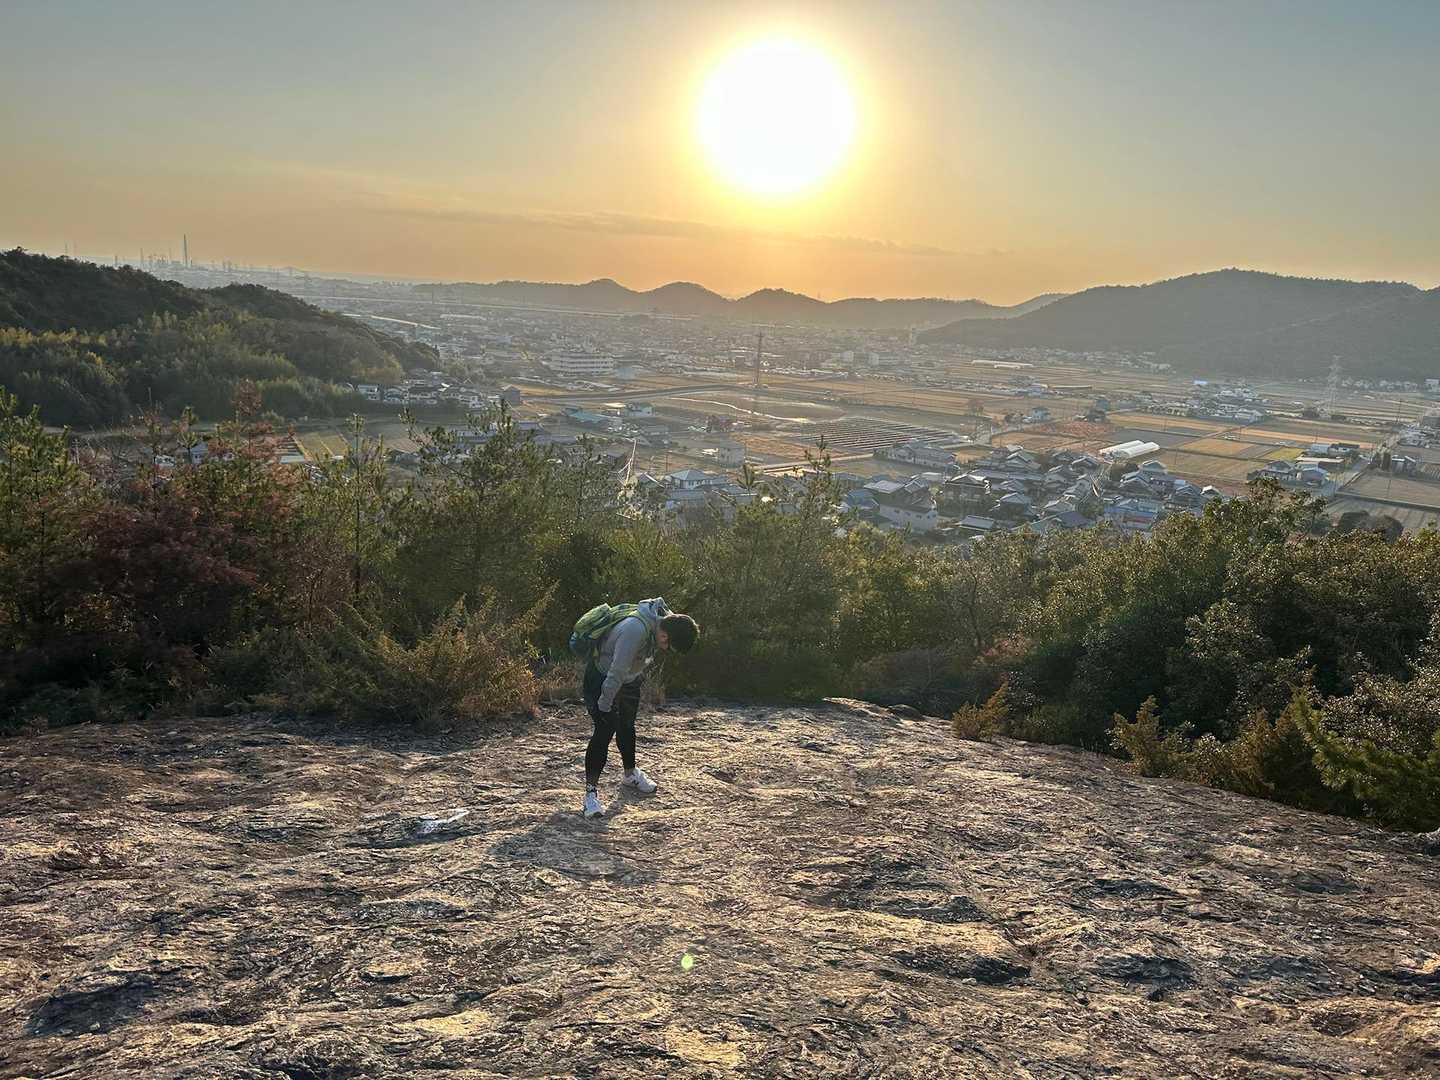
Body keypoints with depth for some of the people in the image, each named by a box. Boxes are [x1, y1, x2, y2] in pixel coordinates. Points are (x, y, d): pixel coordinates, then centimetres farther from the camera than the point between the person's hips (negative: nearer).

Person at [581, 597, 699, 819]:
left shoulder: (666, 620, -13)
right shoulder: (635, 630, -40)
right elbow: (616, 673, -33)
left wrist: (641, 677, 15)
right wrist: (604, 706, -26)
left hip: (630, 679, 8)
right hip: (602, 677, -8)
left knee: (626, 726, 22)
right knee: (604, 731, -13)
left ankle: (630, 775, 40)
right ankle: (591, 790, -8)